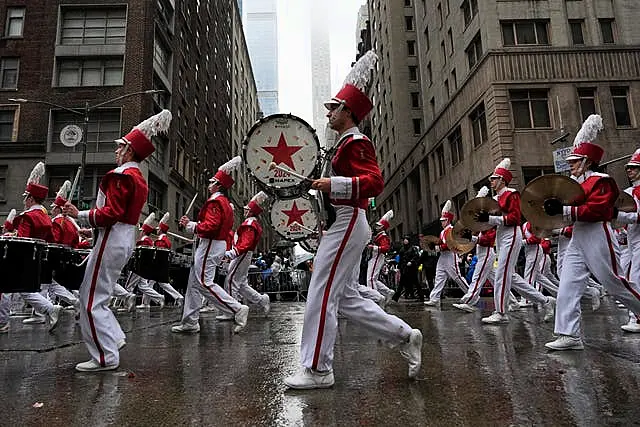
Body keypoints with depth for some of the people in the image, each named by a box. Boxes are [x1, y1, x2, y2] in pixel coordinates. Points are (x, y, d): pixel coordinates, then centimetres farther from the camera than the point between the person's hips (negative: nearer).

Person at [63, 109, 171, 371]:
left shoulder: (121, 175, -14)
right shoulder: (139, 179, 17)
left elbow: (112, 213, -21)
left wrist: (79, 215, -12)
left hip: (112, 241, -10)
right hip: (126, 239, 10)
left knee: (92, 300, -2)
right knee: (93, 294, 20)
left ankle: (105, 358, 4)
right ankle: (114, 338, 22)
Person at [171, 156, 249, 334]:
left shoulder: (215, 201, -13)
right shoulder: (225, 203, 20)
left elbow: (211, 225, -25)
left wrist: (191, 226, -11)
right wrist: (191, 223, 15)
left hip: (210, 245, -11)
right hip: (218, 244, 11)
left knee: (205, 283, -11)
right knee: (194, 282, 12)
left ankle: (237, 309, -12)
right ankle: (190, 322, 17)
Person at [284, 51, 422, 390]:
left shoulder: (356, 142, -9)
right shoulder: (346, 143, 22)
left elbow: (374, 181, -22)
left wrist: (334, 184, -28)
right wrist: (322, 186, 20)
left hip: (346, 224, -11)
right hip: (344, 225, 11)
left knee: (321, 296, -7)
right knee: (347, 298, 13)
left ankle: (317, 370, 4)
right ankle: (405, 337, 20)